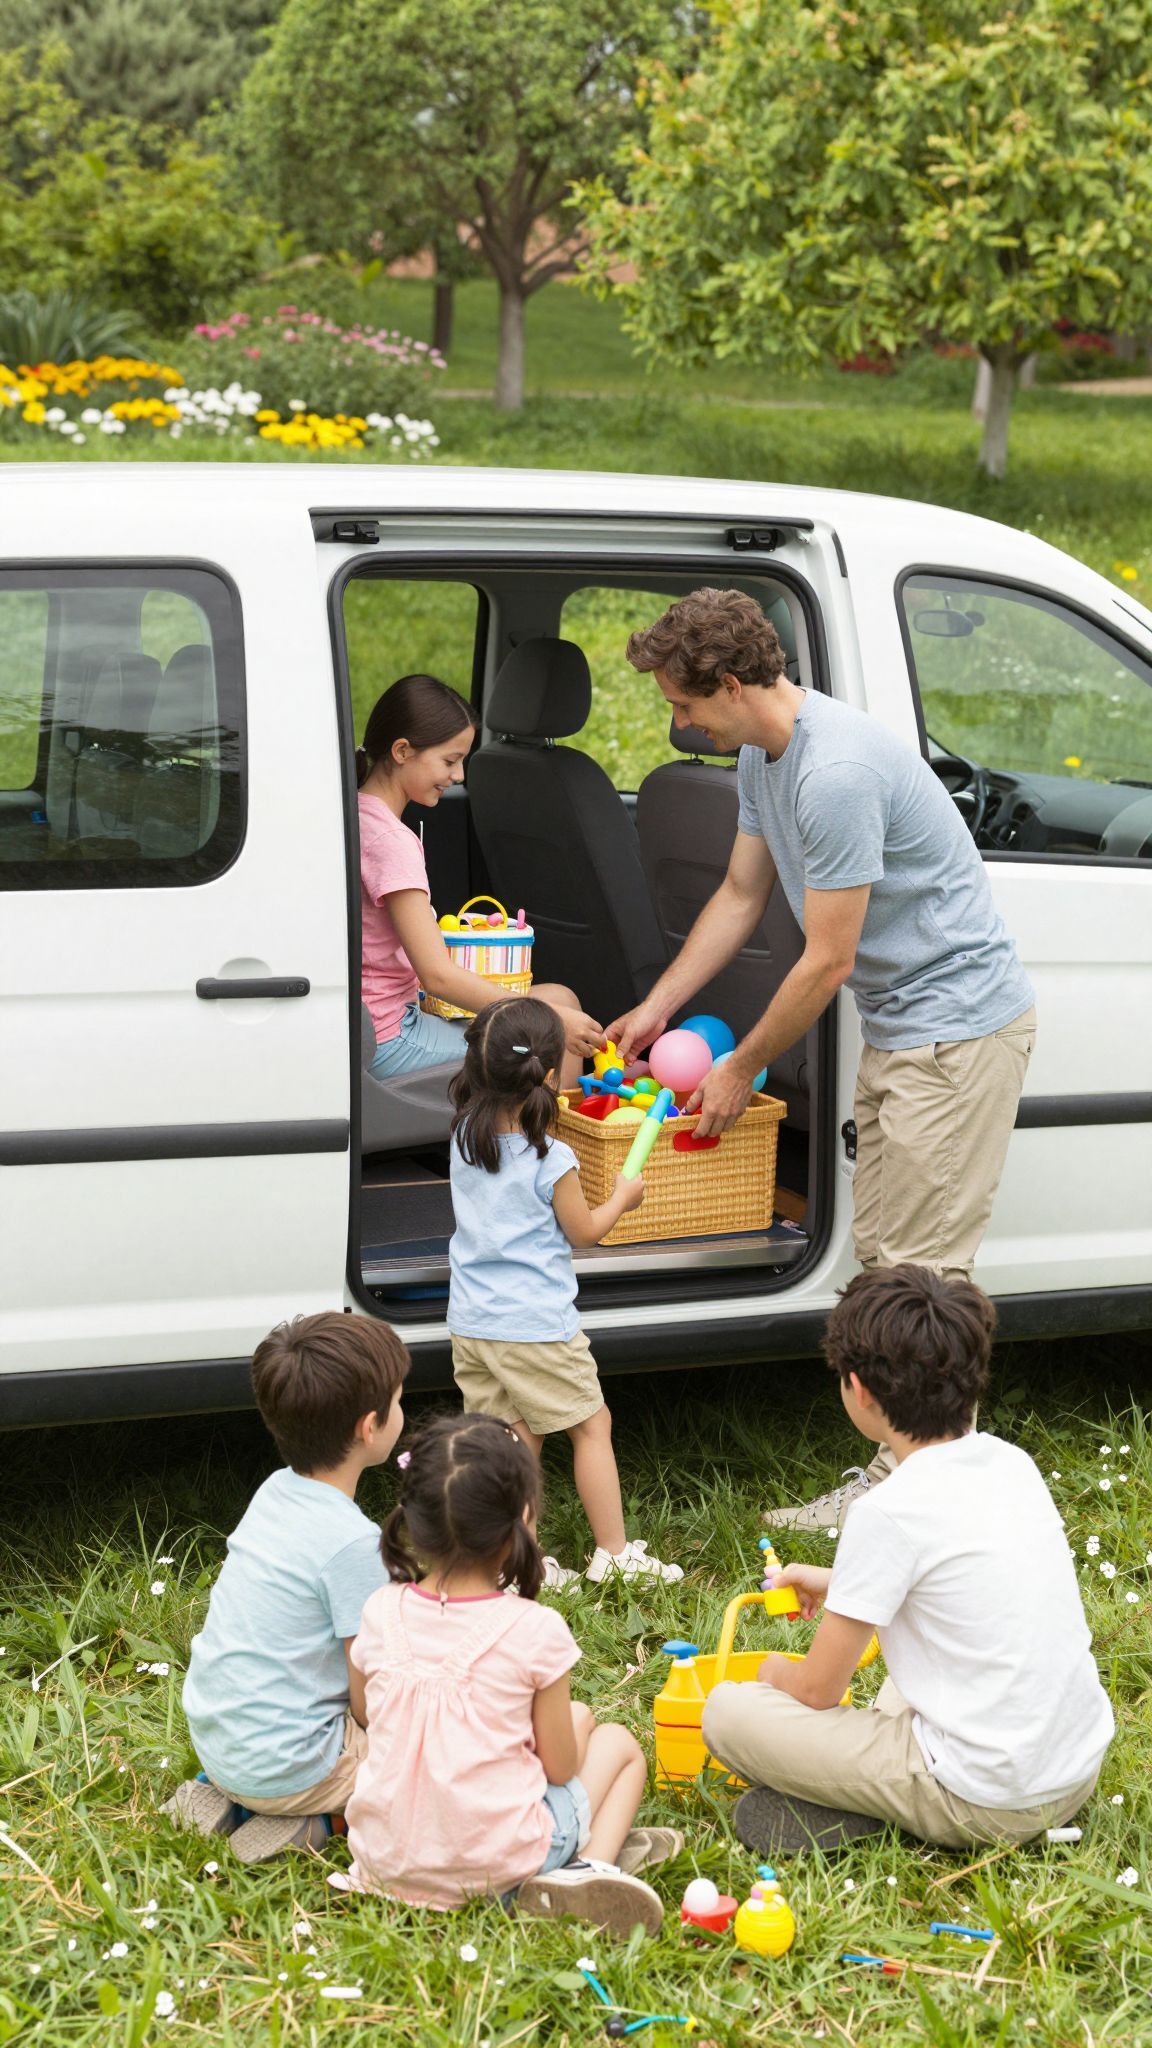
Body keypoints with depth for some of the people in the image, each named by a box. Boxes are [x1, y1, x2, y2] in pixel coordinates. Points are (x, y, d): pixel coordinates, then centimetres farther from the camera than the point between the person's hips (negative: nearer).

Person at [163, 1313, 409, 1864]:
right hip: (282, 1766, -8)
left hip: (215, 1737, 8)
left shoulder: (275, 1491, 3)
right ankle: (317, 1819, -6)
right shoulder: (353, 1542, -22)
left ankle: (223, 1795, 13)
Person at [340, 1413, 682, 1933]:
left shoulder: (380, 1613, -5)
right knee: (618, 1743, 23)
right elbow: (560, 1767, -7)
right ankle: (593, 1865, 1)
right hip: (497, 1864, -5)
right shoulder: (536, 1630, -16)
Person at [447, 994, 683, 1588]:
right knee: (592, 1427, 8)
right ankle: (613, 1553, 13)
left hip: (471, 1324, 6)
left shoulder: (464, 1139, 1)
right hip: (536, 1327, -6)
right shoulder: (550, 1160, -17)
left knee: (516, 1438, 11)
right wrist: (622, 1197, 14)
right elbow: (583, 1232, -4)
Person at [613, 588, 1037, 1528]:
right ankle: (903, 1467, 19)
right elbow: (741, 896, 20)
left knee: (919, 1265, -8)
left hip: (958, 1022, -10)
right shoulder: (763, 754, 6)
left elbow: (827, 963, -21)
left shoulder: (837, 771, -27)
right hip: (899, 1026, 10)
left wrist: (739, 1072, -9)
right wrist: (655, 1008, 18)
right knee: (882, 1251, 13)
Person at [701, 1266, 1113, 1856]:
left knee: (727, 1712, -3)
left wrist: (776, 1671, 14)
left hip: (988, 1803, -7)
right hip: (1080, 1772, 8)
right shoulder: (1011, 1463, 3)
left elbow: (817, 1691, -8)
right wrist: (836, 1582, 31)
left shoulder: (890, 1513, -19)